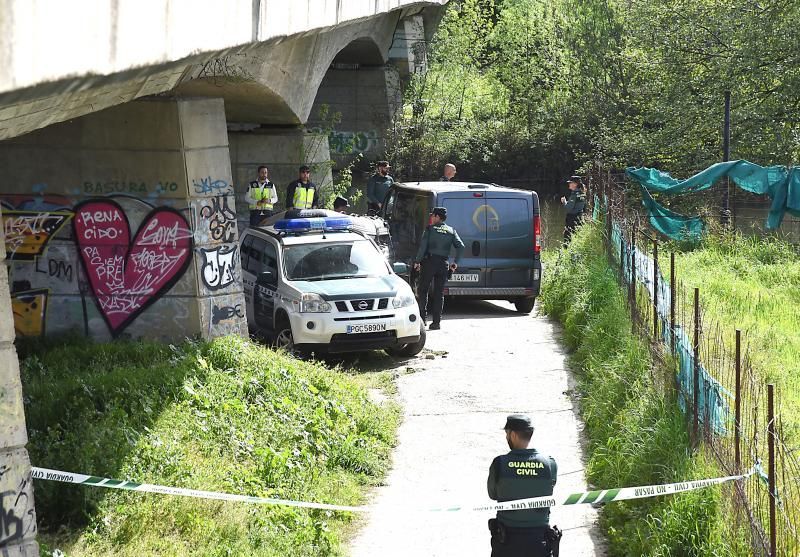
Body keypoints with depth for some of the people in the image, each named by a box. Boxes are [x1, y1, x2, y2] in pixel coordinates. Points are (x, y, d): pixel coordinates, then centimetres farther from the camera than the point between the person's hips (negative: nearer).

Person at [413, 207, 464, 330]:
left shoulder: (430, 229, 0)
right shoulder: (451, 231, 10)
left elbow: (423, 246, -9)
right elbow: (461, 246, 3)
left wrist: (417, 261, -4)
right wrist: (455, 263, 9)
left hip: (430, 261, -3)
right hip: (443, 264, 3)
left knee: (422, 290, 7)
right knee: (439, 293, 6)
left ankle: (423, 317, -1)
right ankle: (436, 322, 3)